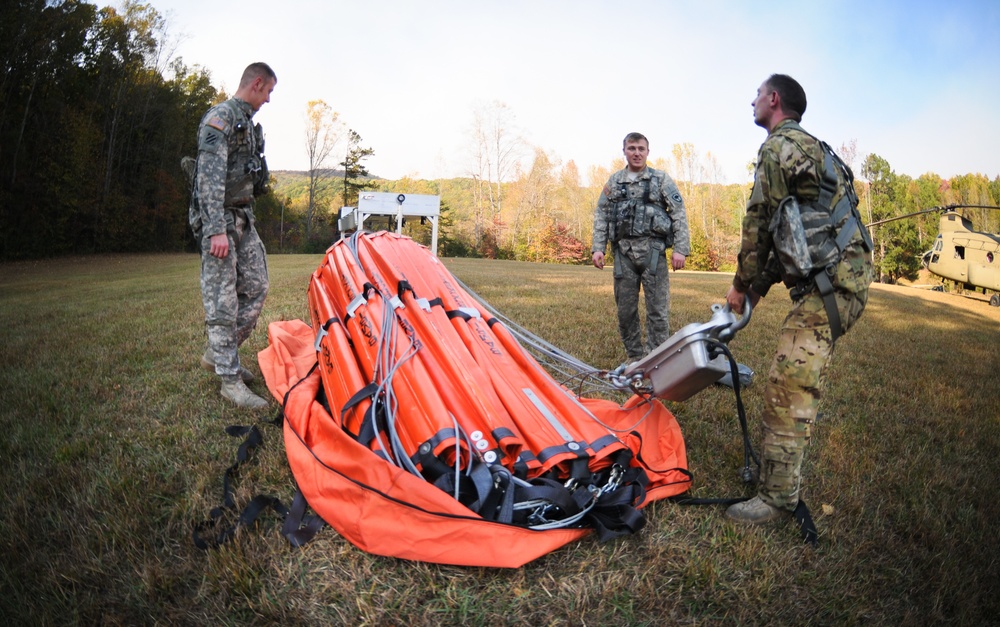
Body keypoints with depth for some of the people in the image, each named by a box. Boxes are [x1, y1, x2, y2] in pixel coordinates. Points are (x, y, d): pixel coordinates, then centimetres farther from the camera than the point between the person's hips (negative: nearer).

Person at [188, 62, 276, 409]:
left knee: (256, 288, 9)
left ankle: (218, 354, 22)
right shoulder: (221, 117, -11)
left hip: (243, 218, 10)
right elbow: (210, 176, -20)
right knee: (222, 299, -6)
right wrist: (217, 229, -26)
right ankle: (230, 379, -1)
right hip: (220, 219, -9)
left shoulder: (248, 123, 19)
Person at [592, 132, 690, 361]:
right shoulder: (614, 182, 14)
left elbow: (679, 214, 2)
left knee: (657, 308, -4)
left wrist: (680, 248, -7)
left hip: (652, 250, -3)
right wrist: (598, 248, 2)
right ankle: (634, 358, 20)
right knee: (625, 308, 6)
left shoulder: (661, 179, 6)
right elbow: (601, 216, 13)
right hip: (623, 251, 3)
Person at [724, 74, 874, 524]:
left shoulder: (778, 146, -7)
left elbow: (759, 223, -6)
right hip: (841, 277, 11)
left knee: (788, 386, -11)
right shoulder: (810, 147, 26)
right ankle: (781, 467, 30)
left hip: (830, 282, -11)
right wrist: (761, 285, 22)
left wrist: (742, 285, 5)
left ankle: (777, 497, -4)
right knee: (795, 380, 17)